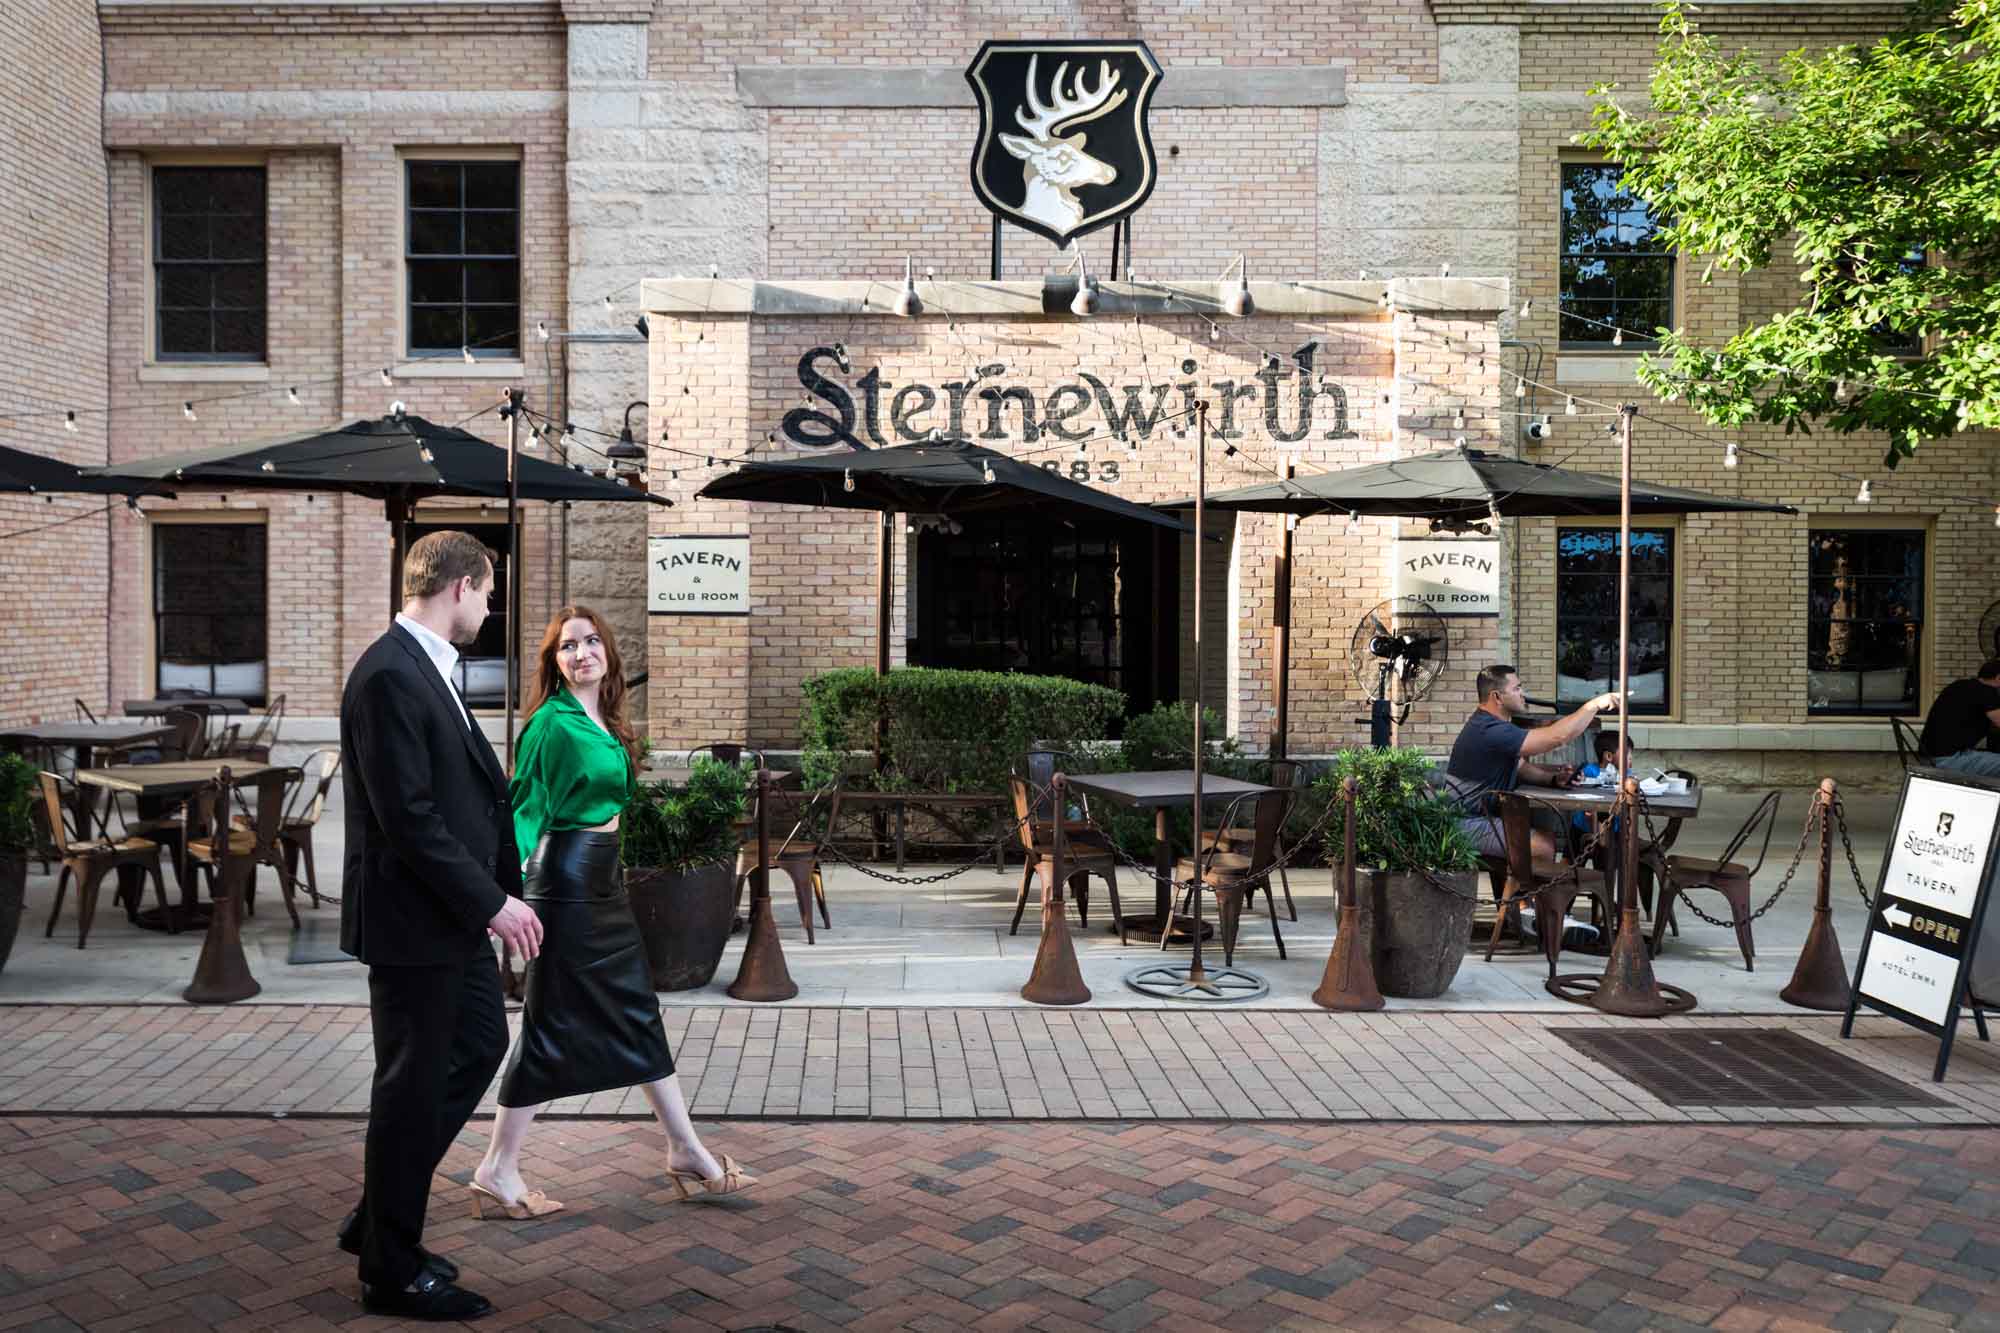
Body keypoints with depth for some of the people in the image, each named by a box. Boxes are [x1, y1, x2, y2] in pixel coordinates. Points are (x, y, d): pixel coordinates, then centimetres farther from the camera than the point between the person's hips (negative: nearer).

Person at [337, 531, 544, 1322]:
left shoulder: (428, 668, 10)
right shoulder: (390, 676, -21)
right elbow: (408, 818, -24)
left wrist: (500, 888, 10)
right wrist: (492, 901, -19)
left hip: (450, 911, 10)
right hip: (412, 918, -10)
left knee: (481, 1045, 21)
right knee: (413, 1085, 4)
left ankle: (380, 1217, 33)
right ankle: (391, 1271, 22)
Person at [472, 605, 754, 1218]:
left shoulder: (607, 724, 11)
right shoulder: (552, 722, -13)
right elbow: (526, 806, -18)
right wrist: (511, 874, -29)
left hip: (603, 879, 9)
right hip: (567, 879, -9)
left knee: (638, 1012, 13)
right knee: (551, 1024, -1)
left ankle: (687, 1152, 23)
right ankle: (497, 1172, 12)